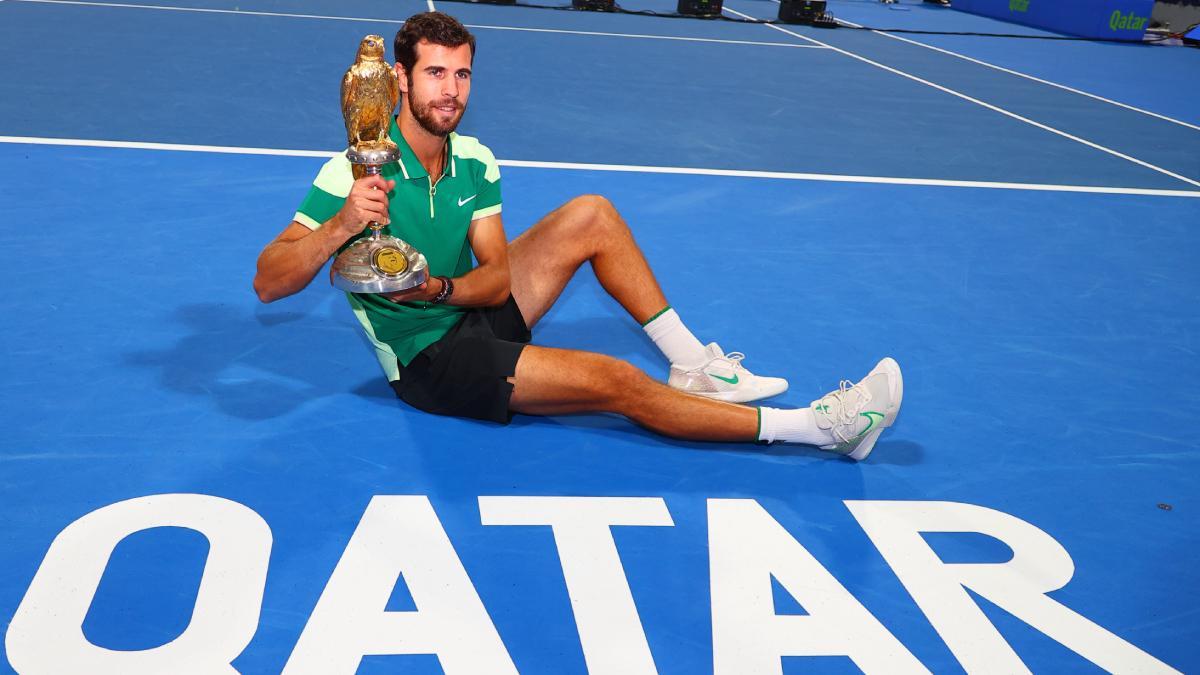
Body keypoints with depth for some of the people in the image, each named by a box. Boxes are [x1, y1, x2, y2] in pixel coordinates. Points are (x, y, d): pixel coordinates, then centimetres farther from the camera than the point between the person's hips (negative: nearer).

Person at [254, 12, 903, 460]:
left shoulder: (475, 162, -3)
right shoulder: (353, 175, -22)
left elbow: (496, 277, -7)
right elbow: (267, 283, -27)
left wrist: (440, 288, -28)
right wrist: (338, 228, -45)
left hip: (477, 312, 7)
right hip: (428, 357, -7)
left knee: (592, 215, -4)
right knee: (614, 381, -22)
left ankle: (692, 367, 0)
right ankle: (818, 427, -17)